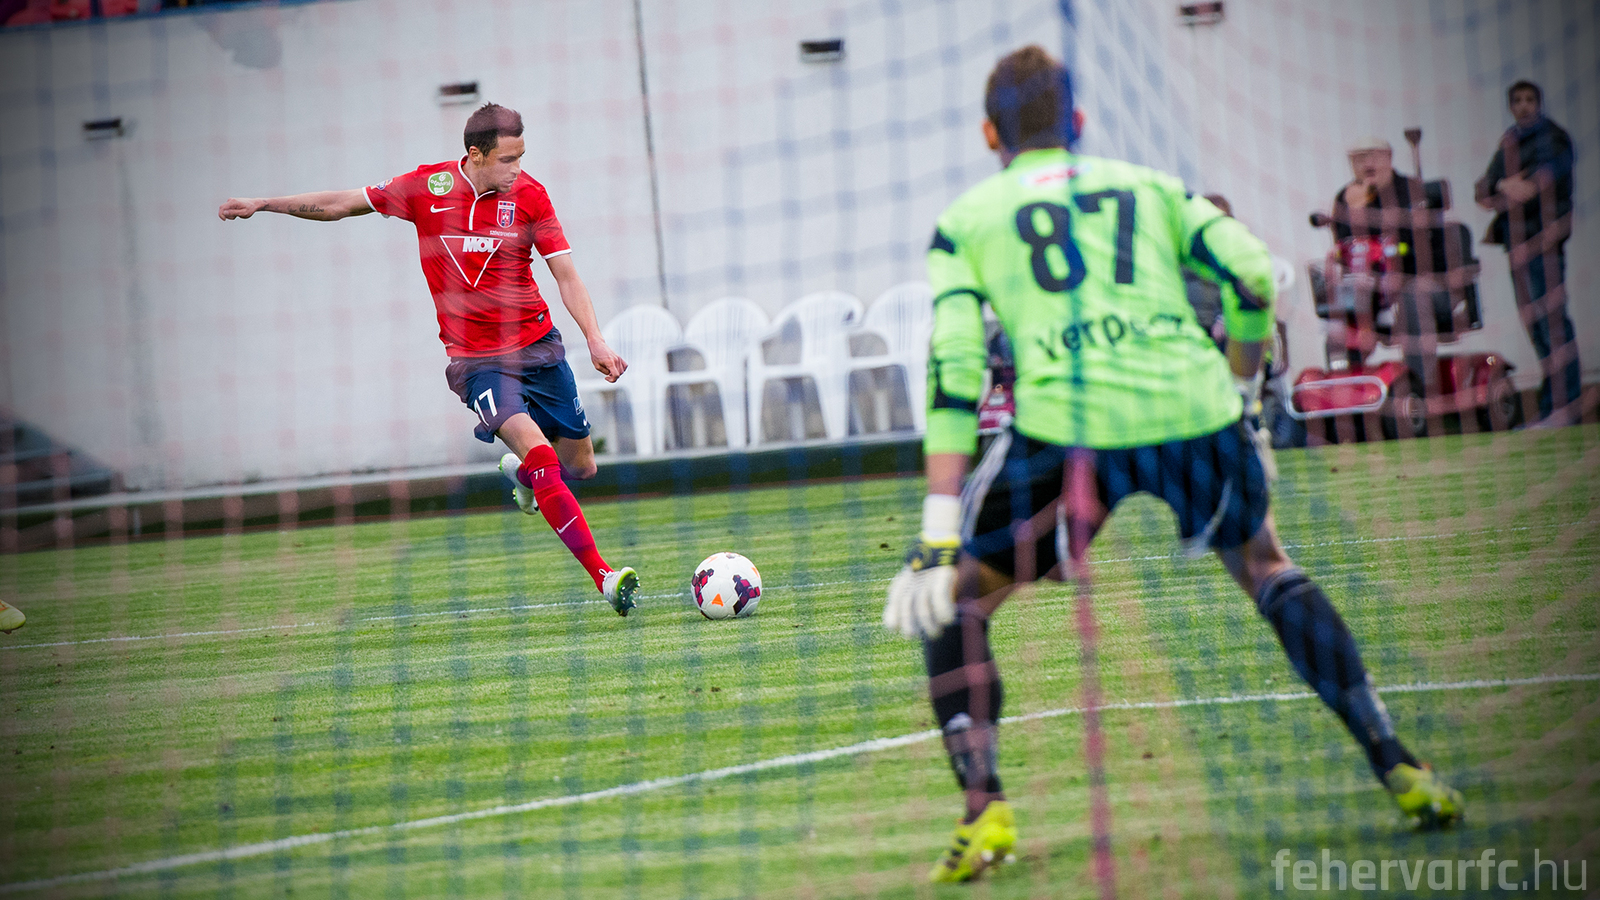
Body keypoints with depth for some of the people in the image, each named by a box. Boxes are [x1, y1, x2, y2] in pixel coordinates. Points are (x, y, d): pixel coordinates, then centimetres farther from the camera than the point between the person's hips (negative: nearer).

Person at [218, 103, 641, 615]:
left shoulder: (528, 196, -6)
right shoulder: (427, 188, -8)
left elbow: (566, 274, -5)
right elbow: (342, 205, 5)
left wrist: (595, 341, -18)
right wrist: (263, 205, 7)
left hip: (537, 345, 3)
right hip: (474, 357, -3)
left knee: (580, 466, 8)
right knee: (538, 452, -22)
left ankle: (520, 472, 44)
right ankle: (604, 576, -22)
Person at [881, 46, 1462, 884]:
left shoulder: (966, 220, 18)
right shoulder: (1152, 187, 24)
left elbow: (953, 372, 5)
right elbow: (1249, 274, 10)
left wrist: (939, 534, 0)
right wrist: (1241, 391, 27)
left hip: (1066, 423, -2)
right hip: (1193, 407, 3)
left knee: (955, 604, 17)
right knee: (1268, 570, 28)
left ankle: (984, 809, -1)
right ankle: (1398, 769, 22)